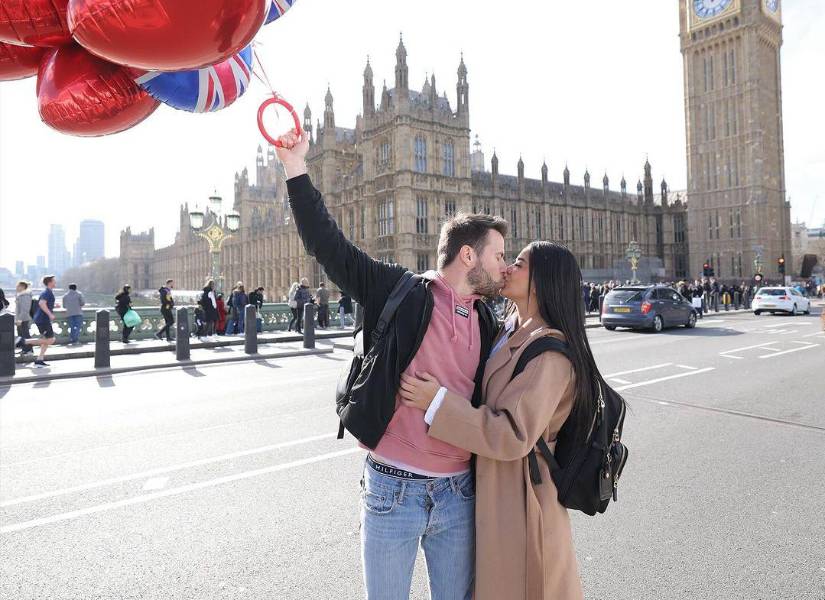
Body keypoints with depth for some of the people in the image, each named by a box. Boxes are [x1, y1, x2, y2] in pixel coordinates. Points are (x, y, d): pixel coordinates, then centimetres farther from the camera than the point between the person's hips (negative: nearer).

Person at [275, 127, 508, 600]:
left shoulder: (487, 323, 6)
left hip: (459, 493, 4)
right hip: (393, 489, -4)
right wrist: (297, 167, -16)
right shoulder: (400, 293, -8)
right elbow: (328, 245, -12)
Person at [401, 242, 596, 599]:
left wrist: (437, 402, -28)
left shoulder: (549, 353, -23)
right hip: (492, 487, 8)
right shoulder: (511, 334, 5)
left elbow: (513, 436, -29)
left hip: (517, 493, -8)